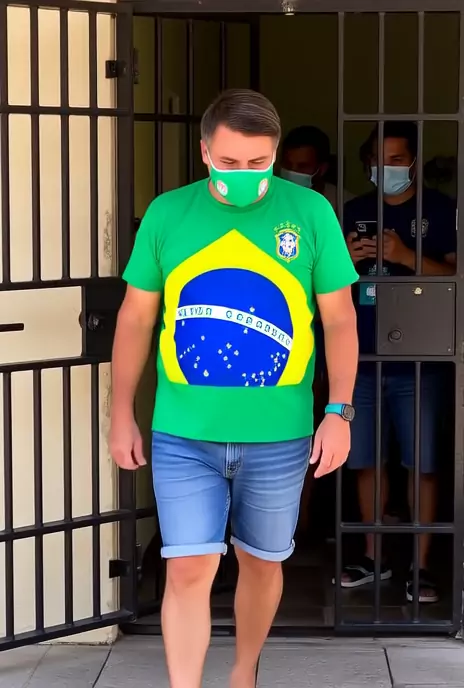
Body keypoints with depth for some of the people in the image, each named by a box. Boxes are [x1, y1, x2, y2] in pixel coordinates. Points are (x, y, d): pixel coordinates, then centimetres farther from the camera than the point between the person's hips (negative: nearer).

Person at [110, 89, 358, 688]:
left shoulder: (310, 212, -4)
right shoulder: (166, 213, -1)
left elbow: (339, 318, 1)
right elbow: (136, 318, 6)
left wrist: (339, 412, -6)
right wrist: (121, 414, 5)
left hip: (278, 436, 1)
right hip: (183, 435, 0)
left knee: (261, 563, 16)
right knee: (187, 571, -4)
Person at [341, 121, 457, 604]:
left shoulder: (438, 210, 1)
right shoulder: (354, 212, 11)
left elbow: (454, 274, -6)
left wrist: (407, 256, -19)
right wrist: (346, 260, -8)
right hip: (362, 359, 4)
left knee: (421, 465, -1)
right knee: (365, 462, 9)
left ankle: (421, 566, 7)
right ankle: (373, 558, 22)